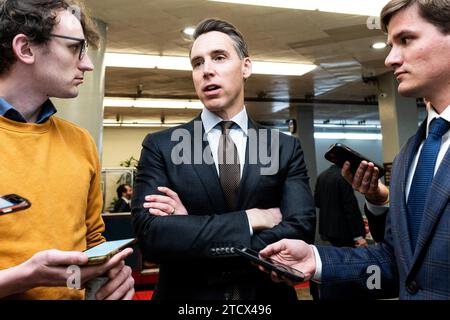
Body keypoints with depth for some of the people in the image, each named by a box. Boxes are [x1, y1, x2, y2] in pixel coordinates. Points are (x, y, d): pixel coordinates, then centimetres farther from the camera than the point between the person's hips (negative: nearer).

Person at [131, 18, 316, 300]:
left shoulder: (286, 148, -6)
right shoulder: (160, 147, -8)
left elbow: (301, 232, -17)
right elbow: (150, 234, -18)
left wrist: (192, 228, -21)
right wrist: (250, 219, -22)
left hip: (265, 296, 1)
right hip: (186, 297, 0)